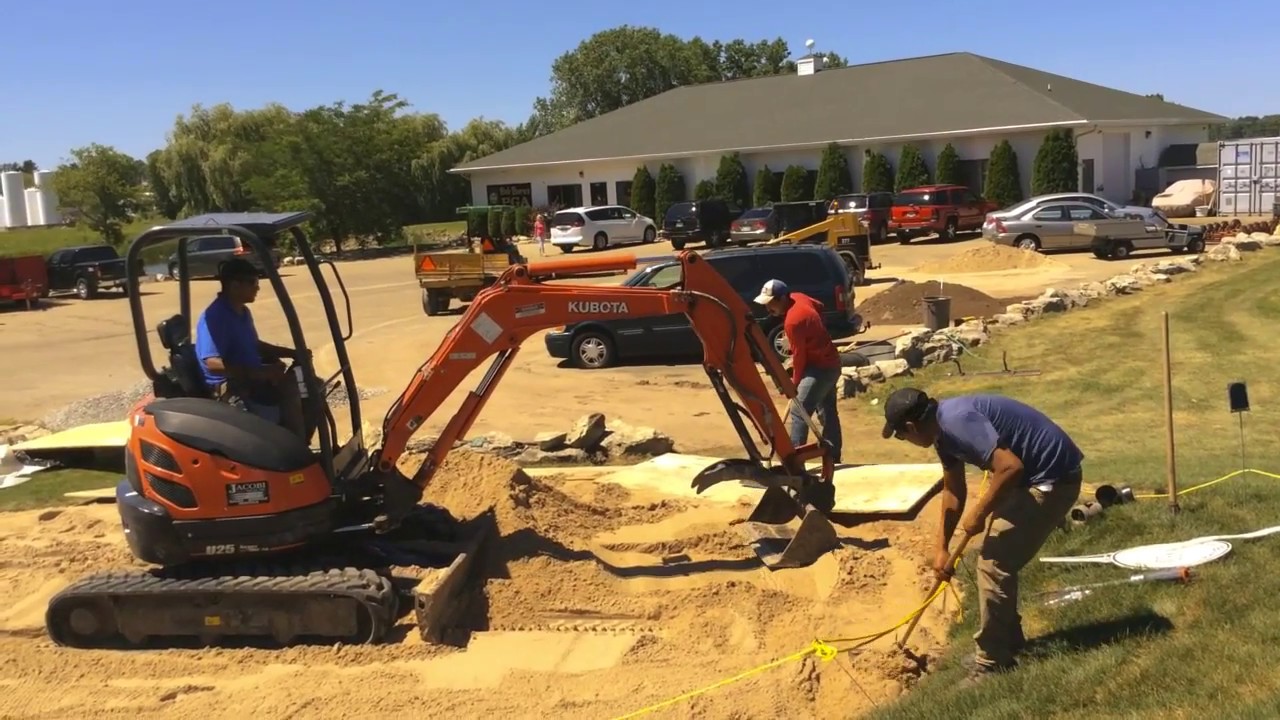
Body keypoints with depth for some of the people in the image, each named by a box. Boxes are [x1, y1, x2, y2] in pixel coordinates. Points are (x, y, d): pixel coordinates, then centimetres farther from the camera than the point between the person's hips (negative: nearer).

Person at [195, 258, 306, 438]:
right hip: (228, 386, -10)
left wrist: (292, 353, 12)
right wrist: (260, 372, -32)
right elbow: (213, 362, -27)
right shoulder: (214, 316, -18)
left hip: (250, 378, 10)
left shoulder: (243, 312, 12)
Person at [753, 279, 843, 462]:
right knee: (828, 412, 16)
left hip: (820, 368, -10)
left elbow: (799, 355, -18)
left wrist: (795, 382, -4)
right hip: (830, 363, 10)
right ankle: (833, 458, 25)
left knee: (798, 413, -12)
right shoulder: (798, 298, 0)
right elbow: (820, 306, 20)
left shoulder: (793, 321, -26)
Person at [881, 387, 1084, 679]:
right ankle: (1008, 640, 34)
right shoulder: (943, 428, 7)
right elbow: (953, 490, 19)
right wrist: (942, 547, 23)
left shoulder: (956, 422, -24)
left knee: (994, 564, -6)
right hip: (1035, 475, 10)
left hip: (1052, 478, -10)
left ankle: (992, 665, 6)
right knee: (1000, 559, 18)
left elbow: (1010, 467, -32)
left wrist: (979, 513, -18)